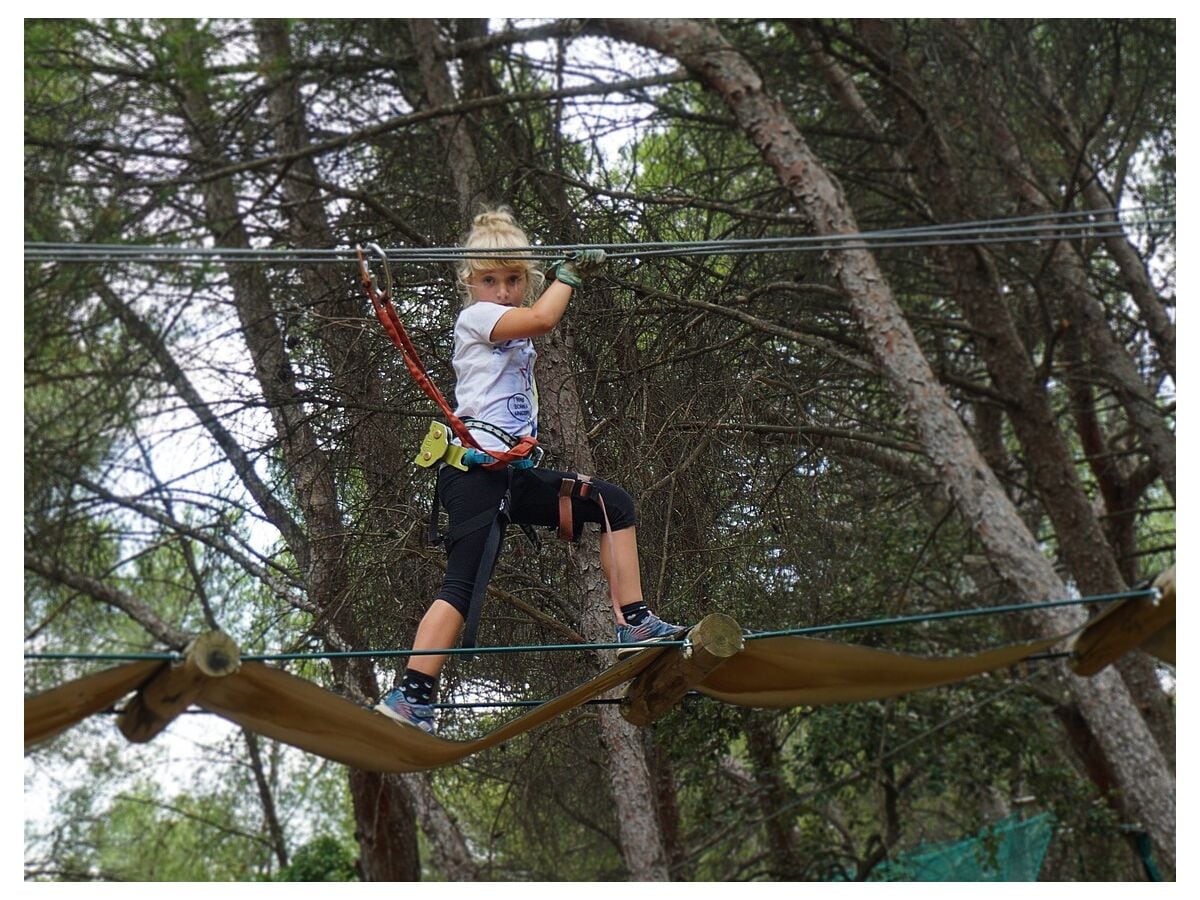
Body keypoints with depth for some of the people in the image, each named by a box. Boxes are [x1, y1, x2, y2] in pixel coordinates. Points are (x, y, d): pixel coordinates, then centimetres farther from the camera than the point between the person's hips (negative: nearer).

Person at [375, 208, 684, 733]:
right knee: (465, 583, -20)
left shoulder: (517, 333, 25)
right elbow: (540, 318, -18)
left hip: (514, 477, 9)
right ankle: (410, 697, -25)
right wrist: (571, 270, -9)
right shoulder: (475, 317, -5)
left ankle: (633, 624, 7)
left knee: (615, 505, 9)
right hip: (474, 468, -9)